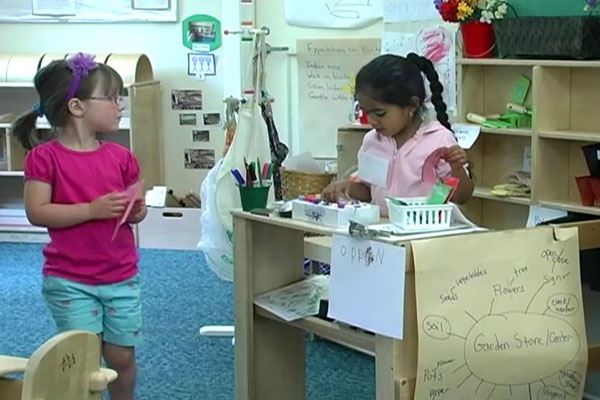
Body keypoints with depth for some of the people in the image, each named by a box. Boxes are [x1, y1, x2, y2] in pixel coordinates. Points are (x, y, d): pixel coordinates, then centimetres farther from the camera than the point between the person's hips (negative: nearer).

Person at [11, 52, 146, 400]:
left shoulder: (121, 157, 3)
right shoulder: (45, 157, -10)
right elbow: (37, 213, -16)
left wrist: (137, 212, -12)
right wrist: (93, 209, -23)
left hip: (122, 278, 4)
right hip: (69, 281, -4)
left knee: (122, 356, 11)